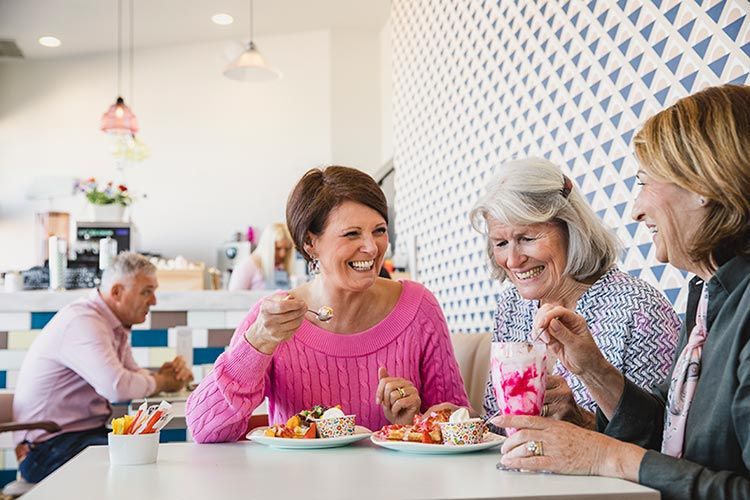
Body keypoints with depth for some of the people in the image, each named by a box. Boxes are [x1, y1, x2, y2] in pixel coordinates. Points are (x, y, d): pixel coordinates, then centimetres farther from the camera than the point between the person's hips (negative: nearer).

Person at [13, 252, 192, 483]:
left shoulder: (115, 324, 11)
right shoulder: (83, 321, -21)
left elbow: (133, 375, 14)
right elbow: (118, 387, -31)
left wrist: (167, 373, -7)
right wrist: (162, 382, -12)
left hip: (90, 430, 9)